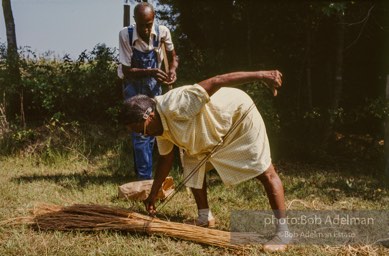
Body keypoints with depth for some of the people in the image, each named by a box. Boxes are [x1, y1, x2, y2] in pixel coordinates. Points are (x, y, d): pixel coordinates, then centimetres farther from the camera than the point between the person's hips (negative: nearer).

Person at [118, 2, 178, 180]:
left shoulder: (162, 32, -19)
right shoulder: (125, 35, -25)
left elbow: (172, 57, -1)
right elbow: (126, 70, -22)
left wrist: (172, 70, -23)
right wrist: (149, 72, -37)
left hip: (153, 85, 3)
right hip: (134, 85, -3)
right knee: (140, 131, -12)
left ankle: (142, 172, 28)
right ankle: (145, 178, -7)